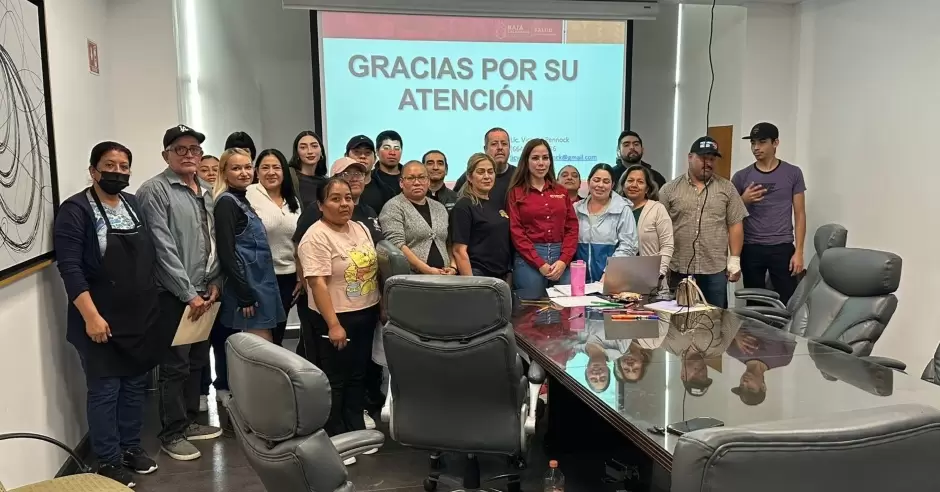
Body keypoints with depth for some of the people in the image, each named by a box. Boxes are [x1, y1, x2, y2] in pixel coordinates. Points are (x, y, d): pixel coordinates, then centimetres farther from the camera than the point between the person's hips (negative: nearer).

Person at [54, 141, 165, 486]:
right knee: (104, 390, 3)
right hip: (102, 320, -6)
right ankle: (108, 461, 16)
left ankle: (131, 447, 30)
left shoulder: (134, 204, 9)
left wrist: (153, 304, 13)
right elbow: (69, 267, -16)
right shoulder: (76, 210, -10)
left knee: (135, 385, 15)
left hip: (140, 317, 6)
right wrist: (91, 315, -21)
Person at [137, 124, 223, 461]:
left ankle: (189, 421, 30)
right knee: (175, 365, 0)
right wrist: (188, 293, -17)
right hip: (174, 294, -7)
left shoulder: (205, 192, 13)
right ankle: (172, 434, 13)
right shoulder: (155, 191, -10)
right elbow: (163, 248, -16)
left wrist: (214, 283, 3)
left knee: (197, 362, 15)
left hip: (204, 293, 7)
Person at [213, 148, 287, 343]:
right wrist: (244, 294, -20)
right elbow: (226, 253, -18)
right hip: (247, 288, -9)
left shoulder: (243, 200, 16)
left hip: (259, 285, 9)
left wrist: (250, 292, 18)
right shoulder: (226, 202, -11)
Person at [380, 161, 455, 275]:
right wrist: (427, 270, -15)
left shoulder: (440, 208, 22)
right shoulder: (394, 207, 2)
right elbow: (397, 245, -10)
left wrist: (453, 268, 1)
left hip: (443, 277, 5)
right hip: (411, 276, -4)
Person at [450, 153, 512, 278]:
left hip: (502, 276, 6)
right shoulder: (463, 207, -8)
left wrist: (509, 273, 10)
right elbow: (459, 251, -14)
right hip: (478, 275, -6)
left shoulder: (496, 205, 12)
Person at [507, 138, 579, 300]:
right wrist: (540, 264, -14)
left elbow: (572, 227, 9)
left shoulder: (561, 191, 15)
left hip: (561, 259, 4)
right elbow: (516, 232, -5)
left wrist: (564, 260, -8)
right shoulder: (516, 192, 3)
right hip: (528, 259, -4)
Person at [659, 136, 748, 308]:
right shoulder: (670, 189, 2)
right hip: (678, 269, 0)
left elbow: (735, 225, 4)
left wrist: (735, 259, -2)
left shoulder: (727, 188, 6)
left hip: (716, 269, 1)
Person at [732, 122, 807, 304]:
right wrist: (744, 200, -9)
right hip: (751, 249, 1)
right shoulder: (741, 176, 6)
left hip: (782, 248, -1)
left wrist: (799, 251, -4)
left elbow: (799, 214, 4)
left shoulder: (792, 173, 4)